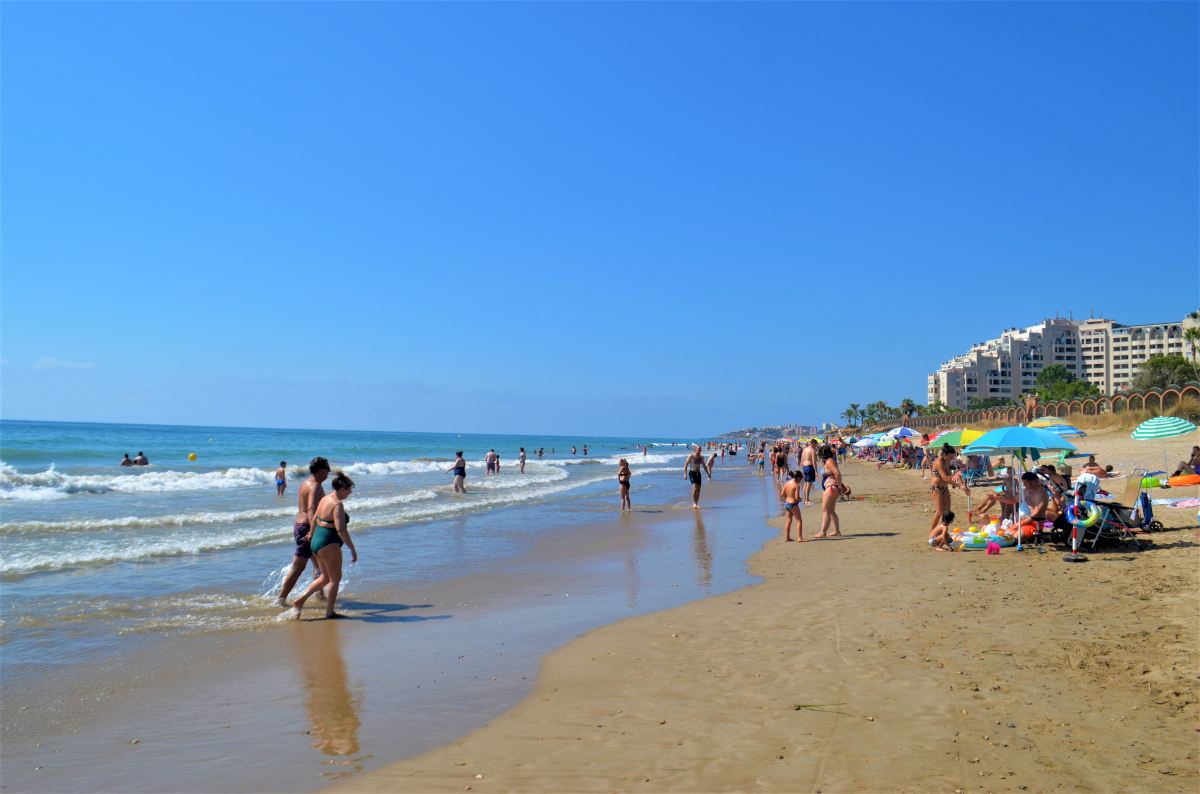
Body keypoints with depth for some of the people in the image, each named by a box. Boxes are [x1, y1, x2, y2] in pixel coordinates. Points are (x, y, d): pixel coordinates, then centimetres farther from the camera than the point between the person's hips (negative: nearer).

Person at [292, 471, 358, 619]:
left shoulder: (325, 499, 9)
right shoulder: (338, 504, -19)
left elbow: (314, 519, 20)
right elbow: (341, 529, -25)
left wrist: (311, 535, 35)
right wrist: (353, 549, -21)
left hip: (317, 541, 9)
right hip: (329, 544, -9)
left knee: (325, 577, 20)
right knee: (335, 578, 6)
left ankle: (300, 601, 14)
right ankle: (329, 612, 13)